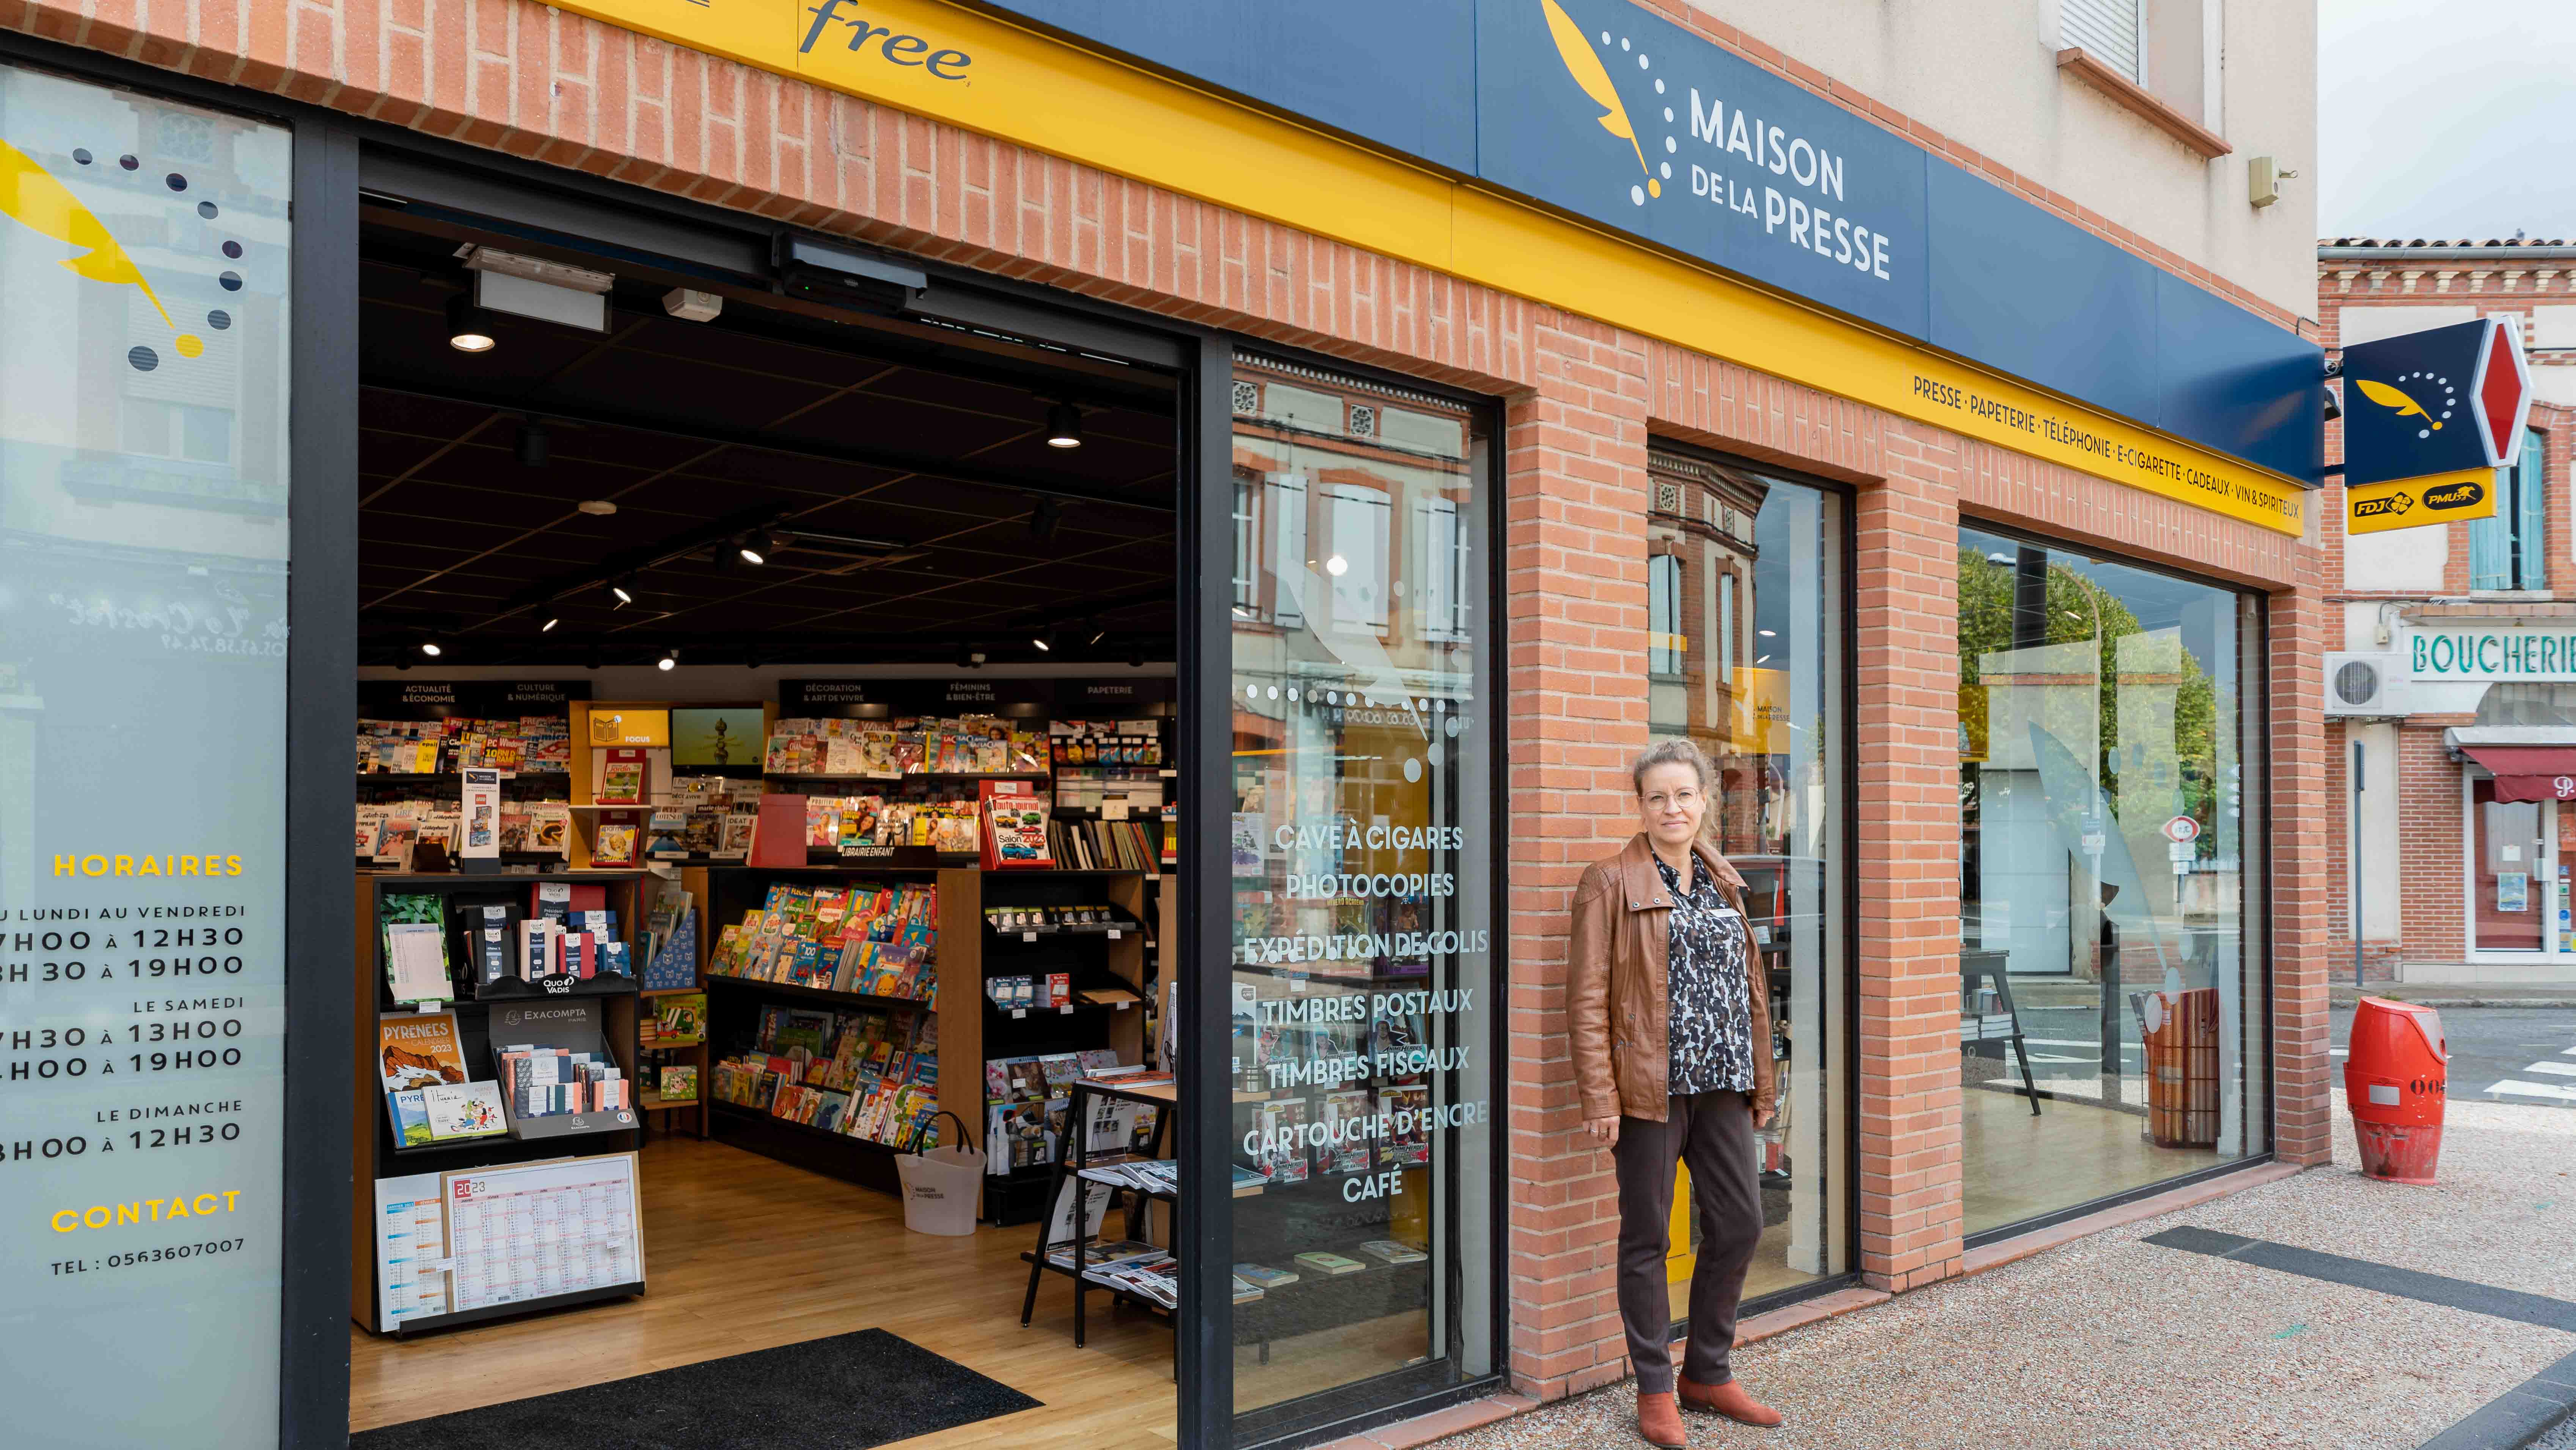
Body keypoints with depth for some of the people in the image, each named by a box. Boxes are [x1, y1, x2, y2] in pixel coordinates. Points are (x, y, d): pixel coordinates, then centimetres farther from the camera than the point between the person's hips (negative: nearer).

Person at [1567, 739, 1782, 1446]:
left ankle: (1707, 1374, 27)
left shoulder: (1723, 883, 13)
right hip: (1650, 1087, -6)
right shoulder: (1611, 882, -5)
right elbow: (1587, 997, -9)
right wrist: (1599, 1097, -15)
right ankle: (1656, 1390, 18)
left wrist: (1761, 1082, 14)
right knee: (1647, 1238, 4)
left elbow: (1751, 986, 18)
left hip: (1721, 1083, 6)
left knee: (1740, 1224, 10)